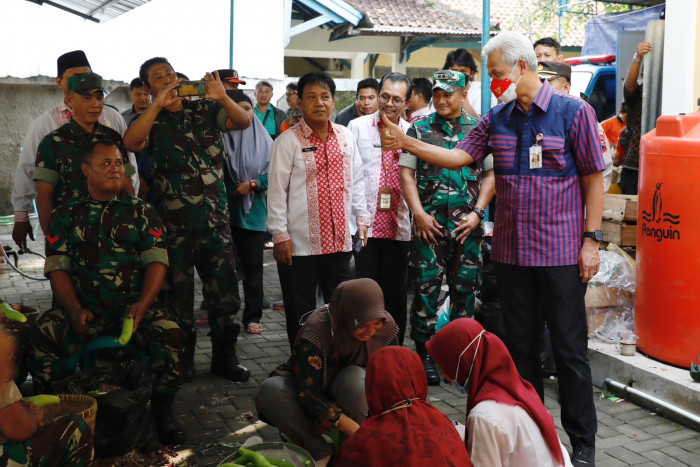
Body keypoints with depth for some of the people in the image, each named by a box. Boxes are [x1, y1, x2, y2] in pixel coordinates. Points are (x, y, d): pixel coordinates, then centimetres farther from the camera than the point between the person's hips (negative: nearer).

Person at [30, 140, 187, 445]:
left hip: (135, 306, 0)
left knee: (170, 333, -30)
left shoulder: (141, 212, 12)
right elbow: (57, 268, 4)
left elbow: (156, 261, 1)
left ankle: (161, 410, -8)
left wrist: (142, 304, -18)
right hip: (85, 309, 1)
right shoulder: (66, 216, 13)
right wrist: (75, 310, -14)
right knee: (43, 334, -29)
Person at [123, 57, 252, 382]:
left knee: (225, 291, 6)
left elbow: (243, 122, -7)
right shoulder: (151, 121, 2)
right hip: (173, 226, -1)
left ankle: (224, 357, 21)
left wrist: (223, 97, -24)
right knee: (178, 297, 9)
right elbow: (130, 142, -20)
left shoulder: (205, 109, 7)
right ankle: (180, 360, 24)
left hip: (215, 219, 2)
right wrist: (158, 105, -24)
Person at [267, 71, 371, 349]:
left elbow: (356, 180, 17)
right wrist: (280, 235, -11)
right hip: (300, 245, -4)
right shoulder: (289, 141, -5)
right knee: (301, 317, 5)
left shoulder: (346, 136, 9)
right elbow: (276, 190, -6)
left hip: (339, 242, 4)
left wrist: (362, 219, 15)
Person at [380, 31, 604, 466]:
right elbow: (460, 156, 6)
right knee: (521, 344, 13)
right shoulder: (497, 119, 9)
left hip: (561, 251, -5)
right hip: (511, 251, 5)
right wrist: (406, 142, -4)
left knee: (570, 348, 2)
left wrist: (591, 240, -9)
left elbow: (594, 179, -5)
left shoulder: (574, 111, -6)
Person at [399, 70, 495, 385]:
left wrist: (477, 212, -5)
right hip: (429, 223, -1)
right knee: (426, 287, -2)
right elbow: (406, 173, 4)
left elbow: (491, 174, 6)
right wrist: (419, 212, -7)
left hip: (468, 224, 1)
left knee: (466, 288, 6)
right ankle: (424, 353, 9)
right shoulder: (419, 129, 7)